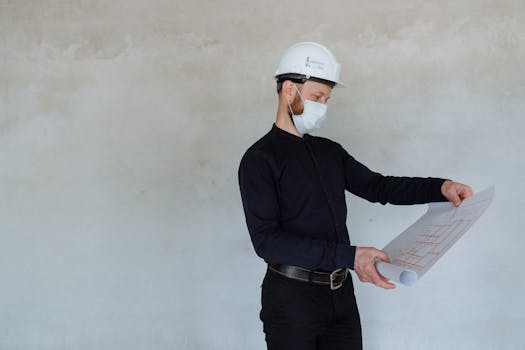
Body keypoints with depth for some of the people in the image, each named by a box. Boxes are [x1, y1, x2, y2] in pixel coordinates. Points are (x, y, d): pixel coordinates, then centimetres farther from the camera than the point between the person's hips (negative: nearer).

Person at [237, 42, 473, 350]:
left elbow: (377, 186, 16)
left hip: (342, 292, 6)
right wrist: (348, 256, -28)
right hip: (292, 298, -6)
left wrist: (440, 187, 0)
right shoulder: (260, 159, -10)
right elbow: (266, 240, -20)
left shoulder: (330, 151, 12)